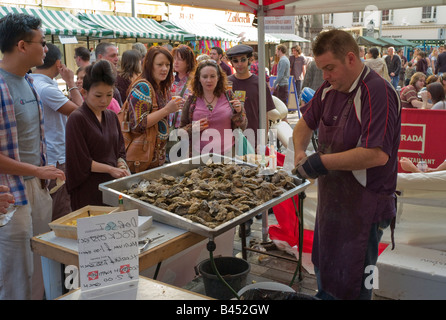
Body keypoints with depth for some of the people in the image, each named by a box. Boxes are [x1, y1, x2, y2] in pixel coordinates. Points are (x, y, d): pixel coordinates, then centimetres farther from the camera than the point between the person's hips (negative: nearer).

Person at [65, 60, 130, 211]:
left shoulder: (112, 116, 10)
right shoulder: (77, 119, -11)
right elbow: (81, 161, -13)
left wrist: (122, 167, -5)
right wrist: (111, 169, -13)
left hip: (112, 185, 6)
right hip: (88, 190, -6)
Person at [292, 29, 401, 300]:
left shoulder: (378, 93, -22)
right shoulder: (329, 89, 4)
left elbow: (377, 154, -31)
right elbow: (305, 124, 18)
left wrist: (322, 162, -24)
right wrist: (300, 152, -3)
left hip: (364, 204, -8)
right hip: (331, 196, 8)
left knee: (350, 286, 6)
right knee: (323, 269, 23)